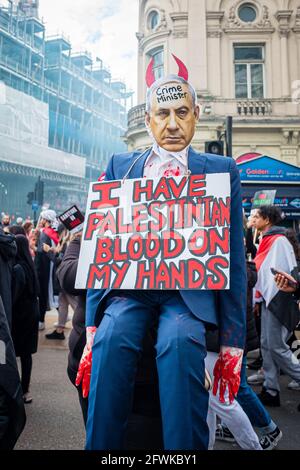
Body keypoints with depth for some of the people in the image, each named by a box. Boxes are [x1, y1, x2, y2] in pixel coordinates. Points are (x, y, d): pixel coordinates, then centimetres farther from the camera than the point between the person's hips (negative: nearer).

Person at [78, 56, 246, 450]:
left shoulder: (221, 171, 9)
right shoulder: (120, 166, 13)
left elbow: (233, 257, 5)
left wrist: (232, 342, -2)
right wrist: (92, 325, -2)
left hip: (190, 290, -1)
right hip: (129, 285, 2)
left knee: (180, 341, -32)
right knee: (112, 338, -29)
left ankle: (186, 446, -11)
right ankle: (103, 445, -9)